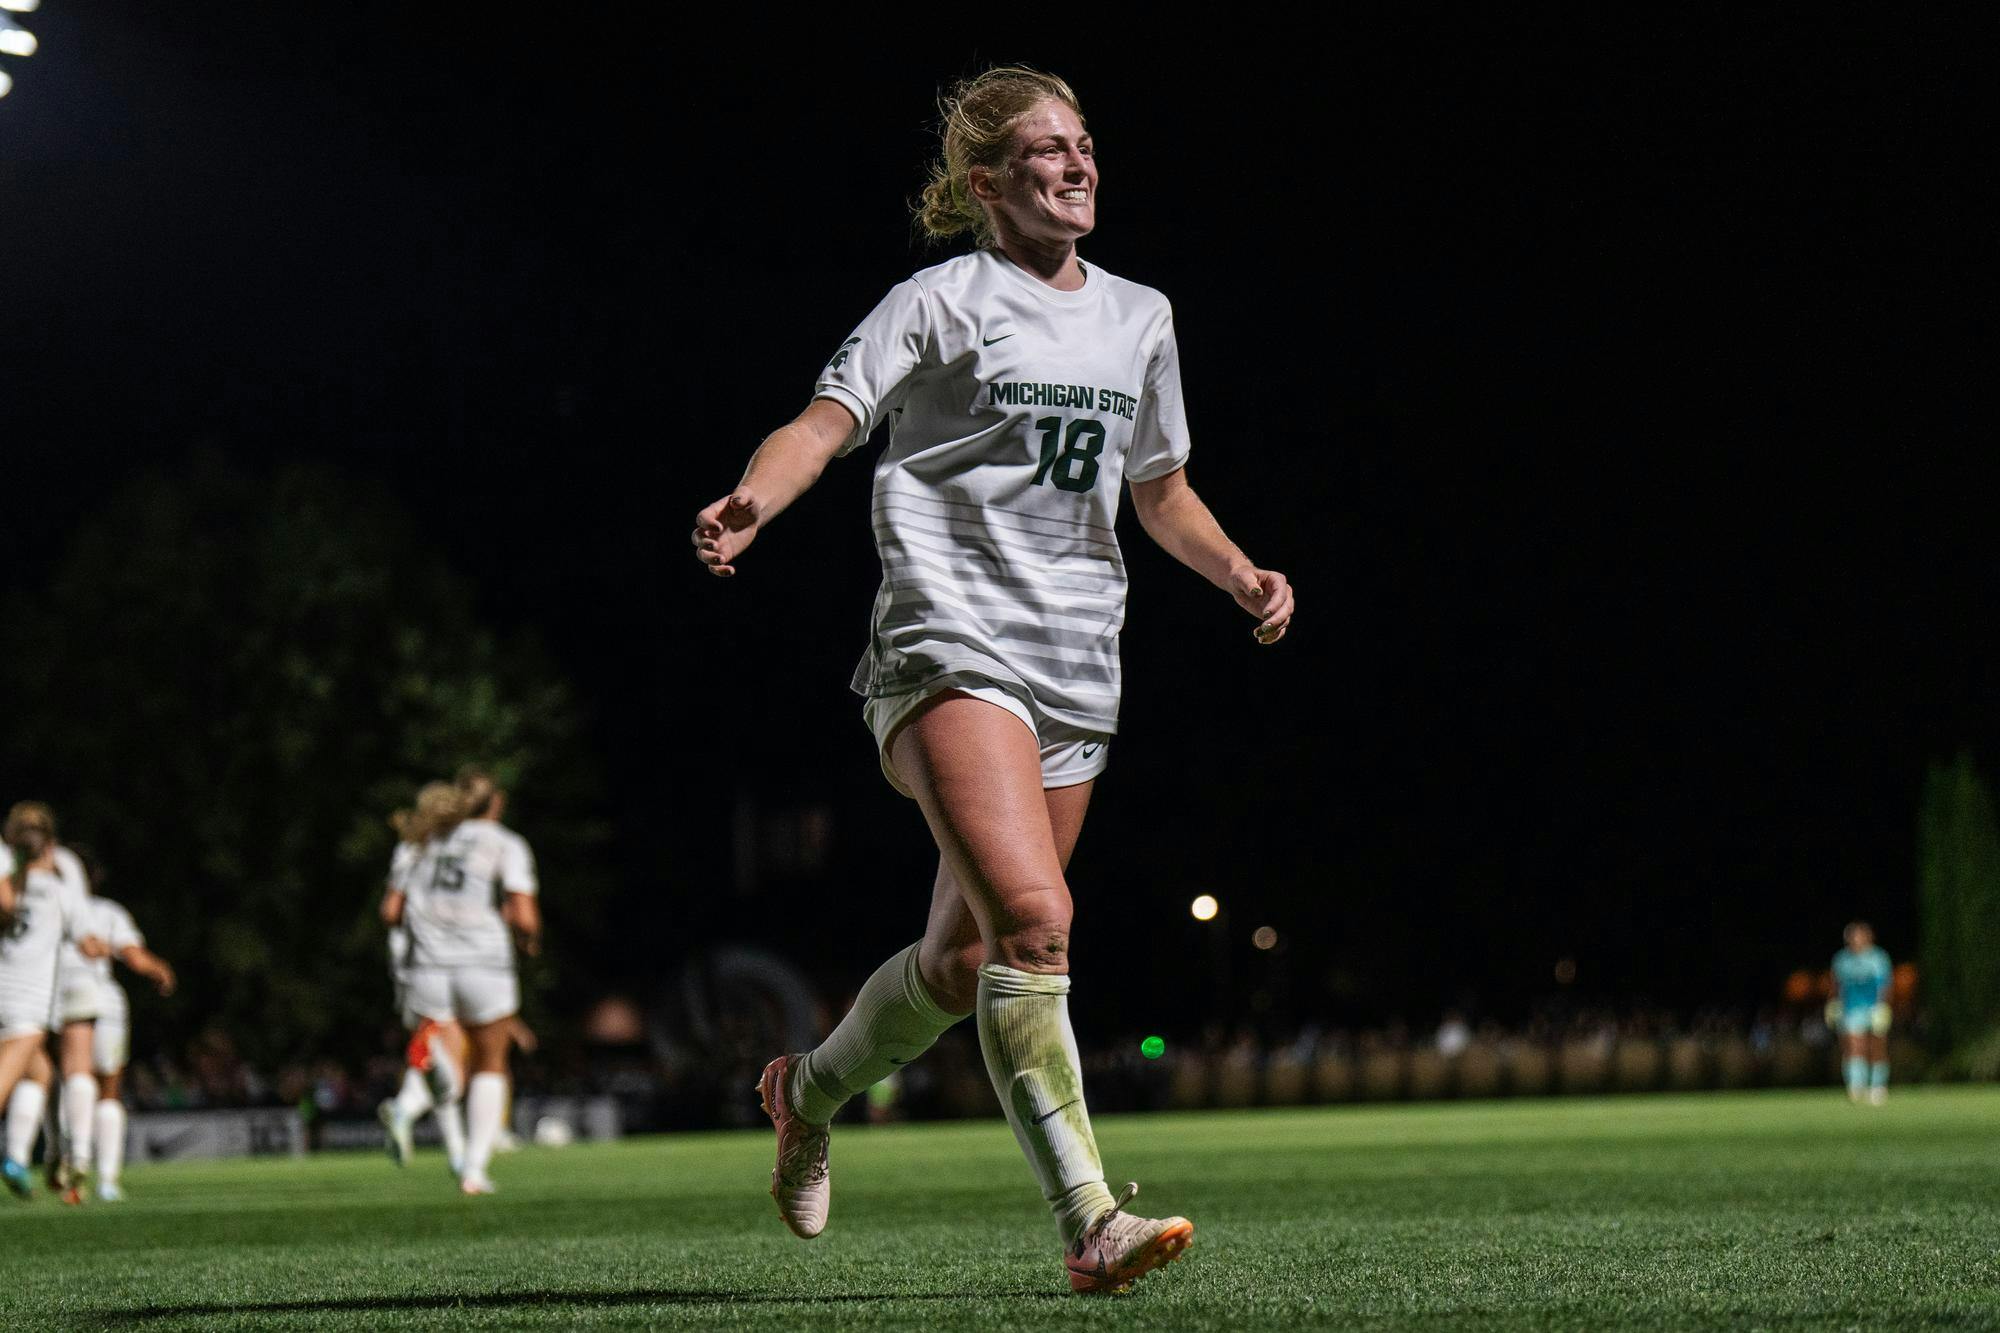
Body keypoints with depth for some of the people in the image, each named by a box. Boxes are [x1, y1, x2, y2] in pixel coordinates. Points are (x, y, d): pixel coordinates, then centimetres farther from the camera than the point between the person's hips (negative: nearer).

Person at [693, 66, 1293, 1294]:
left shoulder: (1140, 319, 18)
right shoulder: (944, 301, 0)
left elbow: (1162, 493, 28)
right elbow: (828, 421, -11)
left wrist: (1242, 573, 10)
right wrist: (750, 503, -31)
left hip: (1078, 673, 7)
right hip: (951, 650, -7)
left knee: (964, 961, 10)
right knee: (1034, 920, -24)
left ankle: (811, 1092, 38)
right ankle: (1090, 1224, -26)